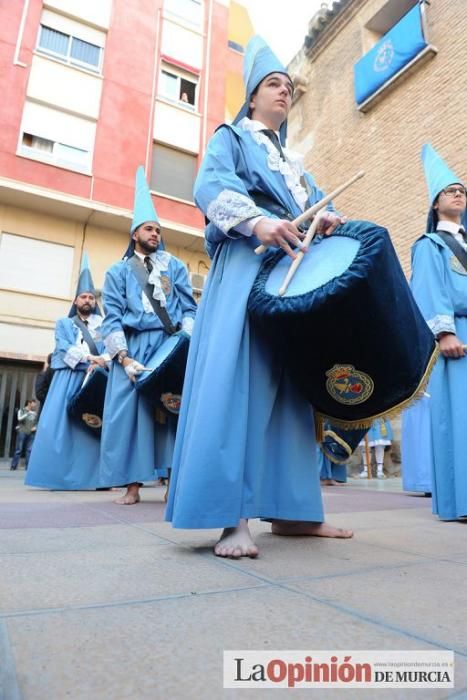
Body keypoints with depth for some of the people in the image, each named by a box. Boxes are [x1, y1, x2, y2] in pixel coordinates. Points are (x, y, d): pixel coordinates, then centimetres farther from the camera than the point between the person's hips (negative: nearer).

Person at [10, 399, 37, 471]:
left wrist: (35, 427, 0)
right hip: (22, 432, -3)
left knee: (29, 450, -2)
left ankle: (27, 466, 1)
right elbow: (19, 418, -14)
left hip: (31, 433, 3)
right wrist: (28, 413, -19)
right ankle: (13, 466, 5)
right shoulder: (21, 410, 3)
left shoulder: (34, 413, 12)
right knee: (18, 450, -2)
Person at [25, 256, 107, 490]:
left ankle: (93, 476, -8)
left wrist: (100, 364, -19)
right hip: (68, 378, 0)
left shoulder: (102, 324, 18)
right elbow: (64, 348, 0)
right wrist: (90, 358, -18)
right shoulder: (64, 323, 18)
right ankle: (59, 476, -5)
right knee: (61, 423, -9)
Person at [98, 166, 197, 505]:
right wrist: (124, 357, -9)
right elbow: (113, 318, 5)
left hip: (171, 344, 0)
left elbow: (189, 307, 7)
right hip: (134, 346, 0)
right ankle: (133, 485, 2)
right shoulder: (118, 271, 14)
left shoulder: (175, 266, 15)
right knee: (129, 410, -5)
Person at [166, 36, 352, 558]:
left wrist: (329, 220, -5)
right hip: (247, 265, -7)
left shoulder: (294, 160, 34)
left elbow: (316, 202, 20)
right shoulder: (231, 138, 15)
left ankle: (289, 509, 3)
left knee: (290, 382, -1)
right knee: (238, 376, -21)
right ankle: (233, 519, -21)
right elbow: (209, 187, -5)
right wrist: (257, 221, -24)